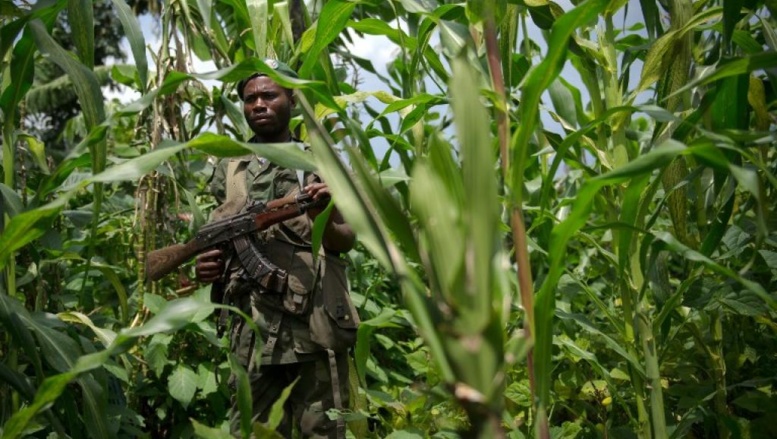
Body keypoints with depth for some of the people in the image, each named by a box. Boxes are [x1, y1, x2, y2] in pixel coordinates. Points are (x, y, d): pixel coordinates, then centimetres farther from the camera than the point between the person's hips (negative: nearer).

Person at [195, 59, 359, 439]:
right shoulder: (228, 170, 15)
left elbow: (346, 241, 5)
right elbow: (216, 242, 19)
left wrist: (324, 220, -17)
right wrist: (206, 266, -4)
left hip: (318, 327, -1)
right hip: (254, 331, 2)